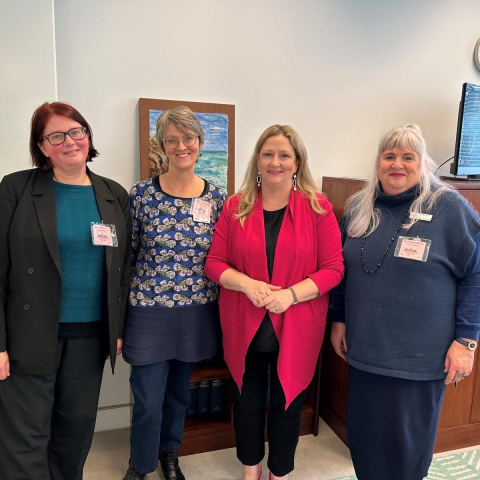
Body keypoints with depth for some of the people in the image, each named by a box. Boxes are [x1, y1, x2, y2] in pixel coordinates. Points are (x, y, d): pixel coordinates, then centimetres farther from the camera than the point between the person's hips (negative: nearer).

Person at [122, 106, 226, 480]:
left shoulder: (216, 197, -2)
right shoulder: (142, 193, -7)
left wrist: (223, 307, 5)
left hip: (197, 311, 2)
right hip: (150, 310, -2)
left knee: (179, 391, 20)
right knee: (148, 400, 7)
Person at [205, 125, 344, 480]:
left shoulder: (318, 207, -6)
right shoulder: (236, 207, 0)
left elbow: (334, 268, -7)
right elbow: (215, 263, -1)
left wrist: (290, 294, -21)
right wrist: (246, 284, -19)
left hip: (296, 328, -1)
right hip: (245, 327, 2)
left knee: (288, 404, 15)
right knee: (247, 401, 17)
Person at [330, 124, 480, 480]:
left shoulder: (449, 207, -9)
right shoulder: (359, 208, 5)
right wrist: (339, 320, 11)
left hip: (420, 357, -4)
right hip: (364, 351, 4)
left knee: (407, 443, 12)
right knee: (364, 437, 17)